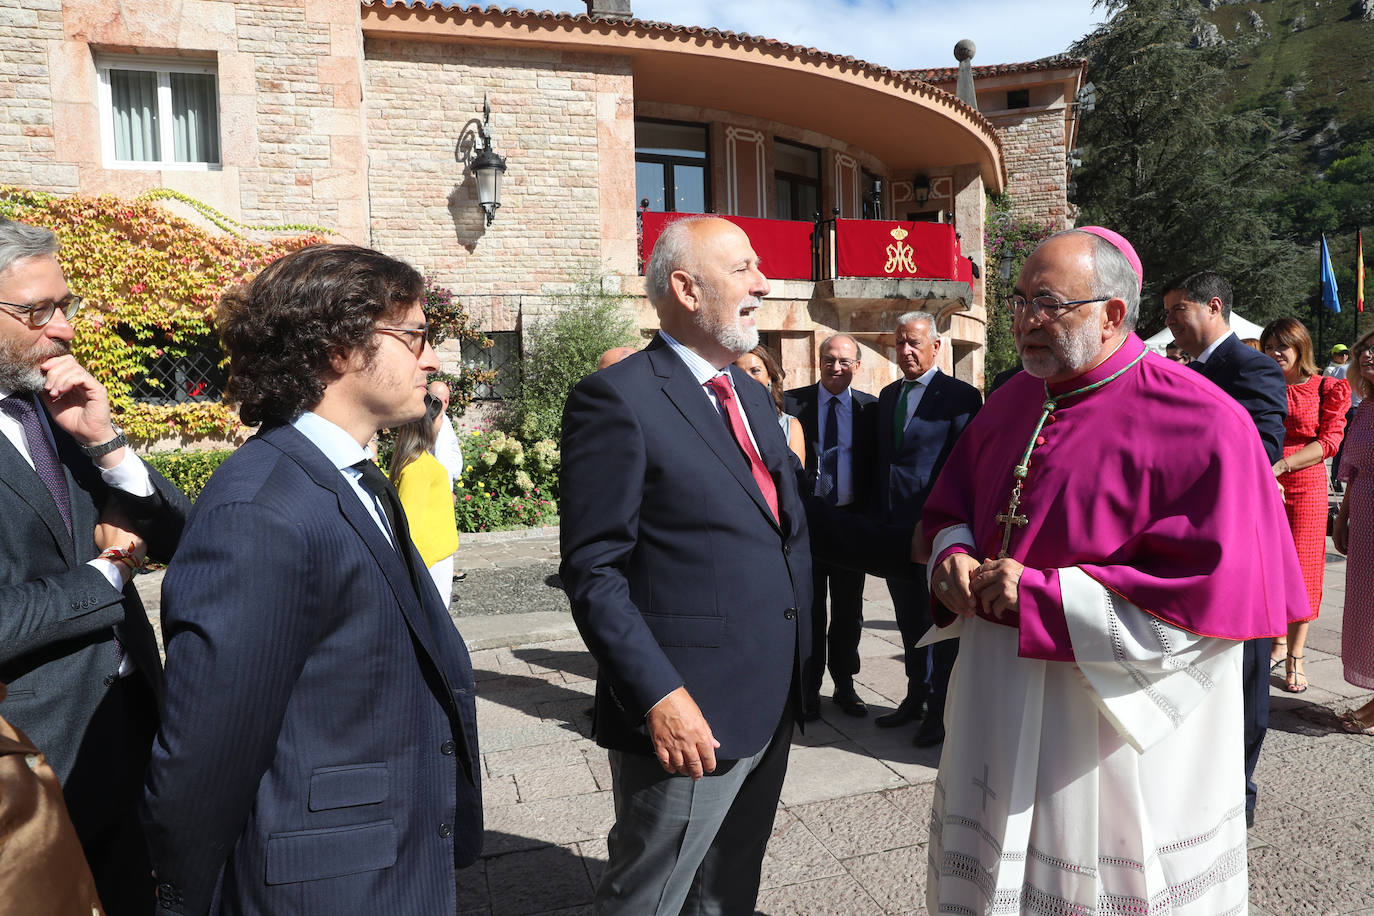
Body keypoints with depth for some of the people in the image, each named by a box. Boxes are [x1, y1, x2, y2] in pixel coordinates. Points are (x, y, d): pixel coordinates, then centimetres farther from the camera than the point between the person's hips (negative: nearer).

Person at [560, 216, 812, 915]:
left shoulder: (753, 397, 13)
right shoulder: (617, 398, -14)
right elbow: (592, 571, -18)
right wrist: (659, 698, -23)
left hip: (772, 707, 8)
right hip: (685, 721, -7)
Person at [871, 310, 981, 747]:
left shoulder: (960, 396, -8)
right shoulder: (888, 396, 13)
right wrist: (878, 518, 11)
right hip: (895, 527, 6)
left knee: (939, 620, 6)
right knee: (910, 622, 17)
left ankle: (940, 710, 19)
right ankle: (916, 697, 32)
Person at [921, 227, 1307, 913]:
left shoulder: (1200, 421, -16)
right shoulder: (1012, 402, 5)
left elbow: (1221, 592, -22)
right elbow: (950, 506, 16)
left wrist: (1042, 595, -23)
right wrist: (953, 557, -8)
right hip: (999, 710, 6)